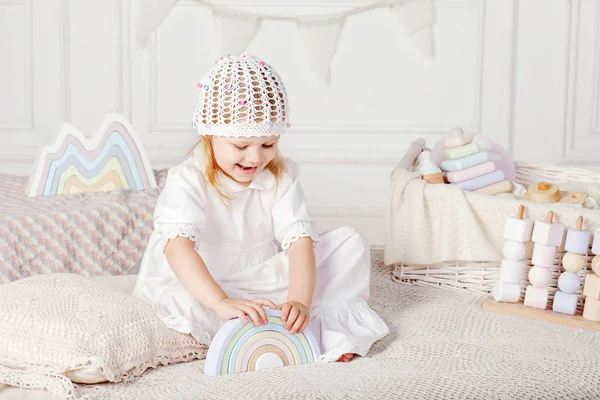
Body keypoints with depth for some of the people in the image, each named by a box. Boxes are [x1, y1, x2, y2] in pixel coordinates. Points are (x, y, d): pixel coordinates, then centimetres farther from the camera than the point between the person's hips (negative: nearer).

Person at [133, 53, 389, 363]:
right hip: (202, 285, -3)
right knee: (181, 302, -40)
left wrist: (300, 300, -37)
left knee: (349, 243, -8)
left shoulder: (282, 176, -7)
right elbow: (177, 246, -36)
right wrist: (222, 303, -51)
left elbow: (299, 240, -18)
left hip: (268, 279, 4)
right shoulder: (187, 181, -20)